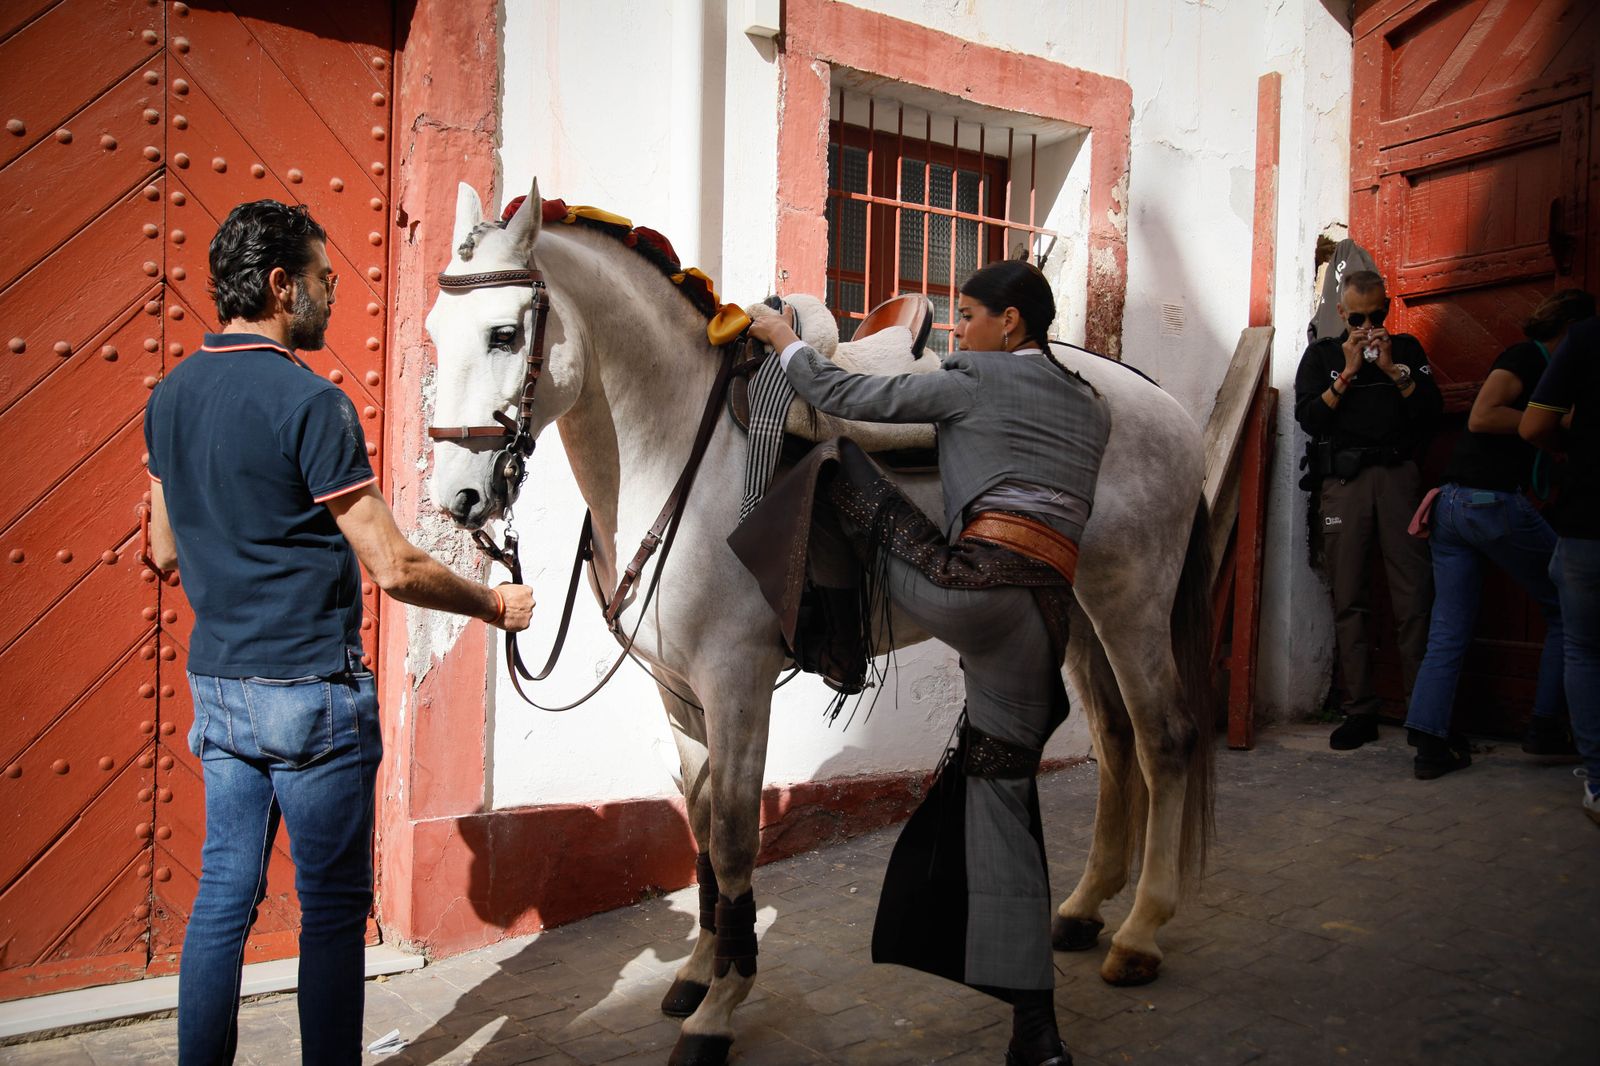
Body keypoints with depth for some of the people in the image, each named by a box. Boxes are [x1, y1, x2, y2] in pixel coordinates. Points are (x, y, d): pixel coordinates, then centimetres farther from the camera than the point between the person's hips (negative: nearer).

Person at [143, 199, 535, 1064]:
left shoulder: (170, 396, 7)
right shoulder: (309, 401, -17)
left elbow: (165, 551, 16)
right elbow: (394, 570, -18)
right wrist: (494, 603, -3)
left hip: (216, 682, 8)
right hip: (311, 687, -7)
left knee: (223, 895, 16)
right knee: (333, 905, 5)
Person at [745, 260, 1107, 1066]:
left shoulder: (974, 380, 4)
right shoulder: (1090, 408, 25)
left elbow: (845, 399, 3)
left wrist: (784, 341, 19)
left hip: (974, 588, -7)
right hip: (1045, 616, 8)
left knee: (847, 470, 11)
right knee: (1001, 790, 11)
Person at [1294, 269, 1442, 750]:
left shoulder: (1406, 349, 17)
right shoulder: (1321, 354, 15)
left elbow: (1432, 410, 6)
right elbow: (1308, 417, 1)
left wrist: (1393, 370, -4)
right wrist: (1348, 372, -4)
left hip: (1398, 475, 0)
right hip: (1342, 481, 0)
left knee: (1415, 596, -8)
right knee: (1349, 601, -2)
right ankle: (1360, 712, 2)